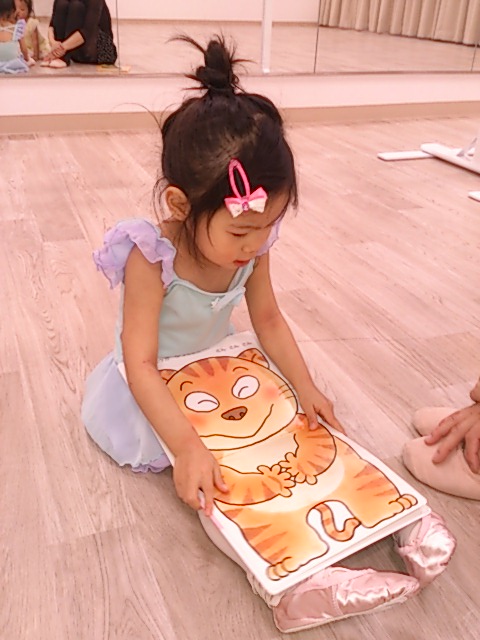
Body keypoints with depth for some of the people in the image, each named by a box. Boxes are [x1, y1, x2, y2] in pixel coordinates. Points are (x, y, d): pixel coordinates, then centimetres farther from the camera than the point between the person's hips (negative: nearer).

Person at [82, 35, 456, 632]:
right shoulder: (151, 257, -31)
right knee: (210, 472, -25)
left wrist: (306, 386, -10)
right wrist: (186, 443, -41)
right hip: (160, 392, -5)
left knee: (305, 425, -7)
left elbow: (269, 321, -1)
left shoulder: (250, 248, -14)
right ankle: (287, 581, -31)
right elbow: (141, 365, -31)